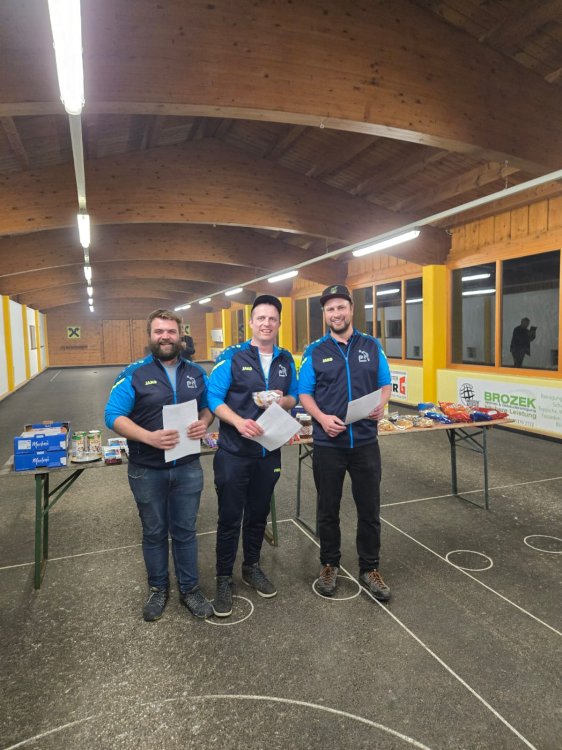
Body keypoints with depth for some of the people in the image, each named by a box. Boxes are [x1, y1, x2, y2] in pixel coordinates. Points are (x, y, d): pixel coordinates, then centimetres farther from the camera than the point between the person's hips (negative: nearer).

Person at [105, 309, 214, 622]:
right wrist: (149, 437, -26)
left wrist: (204, 422, -11)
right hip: (147, 470, -2)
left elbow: (209, 406, 13)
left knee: (185, 531, 14)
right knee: (154, 532, 16)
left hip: (188, 467, 2)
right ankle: (158, 589, 36)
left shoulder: (196, 373, 4)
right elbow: (114, 415, -11)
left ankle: (190, 588, 32)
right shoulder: (134, 374, -7)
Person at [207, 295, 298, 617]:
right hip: (234, 451, -4)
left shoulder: (286, 360, 5)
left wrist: (283, 401, -11)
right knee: (230, 517, 6)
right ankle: (224, 579, 23)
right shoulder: (232, 357, -8)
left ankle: (252, 567, 38)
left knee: (259, 514, 18)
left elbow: (295, 397, 12)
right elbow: (214, 398, -12)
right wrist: (239, 421, -27)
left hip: (269, 451, 4)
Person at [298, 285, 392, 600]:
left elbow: (386, 385, 8)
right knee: (328, 509, 13)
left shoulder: (372, 346, 4)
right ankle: (330, 565, 32)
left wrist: (381, 404, -14)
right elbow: (305, 393, 0)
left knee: (370, 508, 11)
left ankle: (370, 568, 30)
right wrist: (322, 418, -18)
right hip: (328, 443, -1)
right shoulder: (315, 352, 0)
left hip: (366, 441, 1)